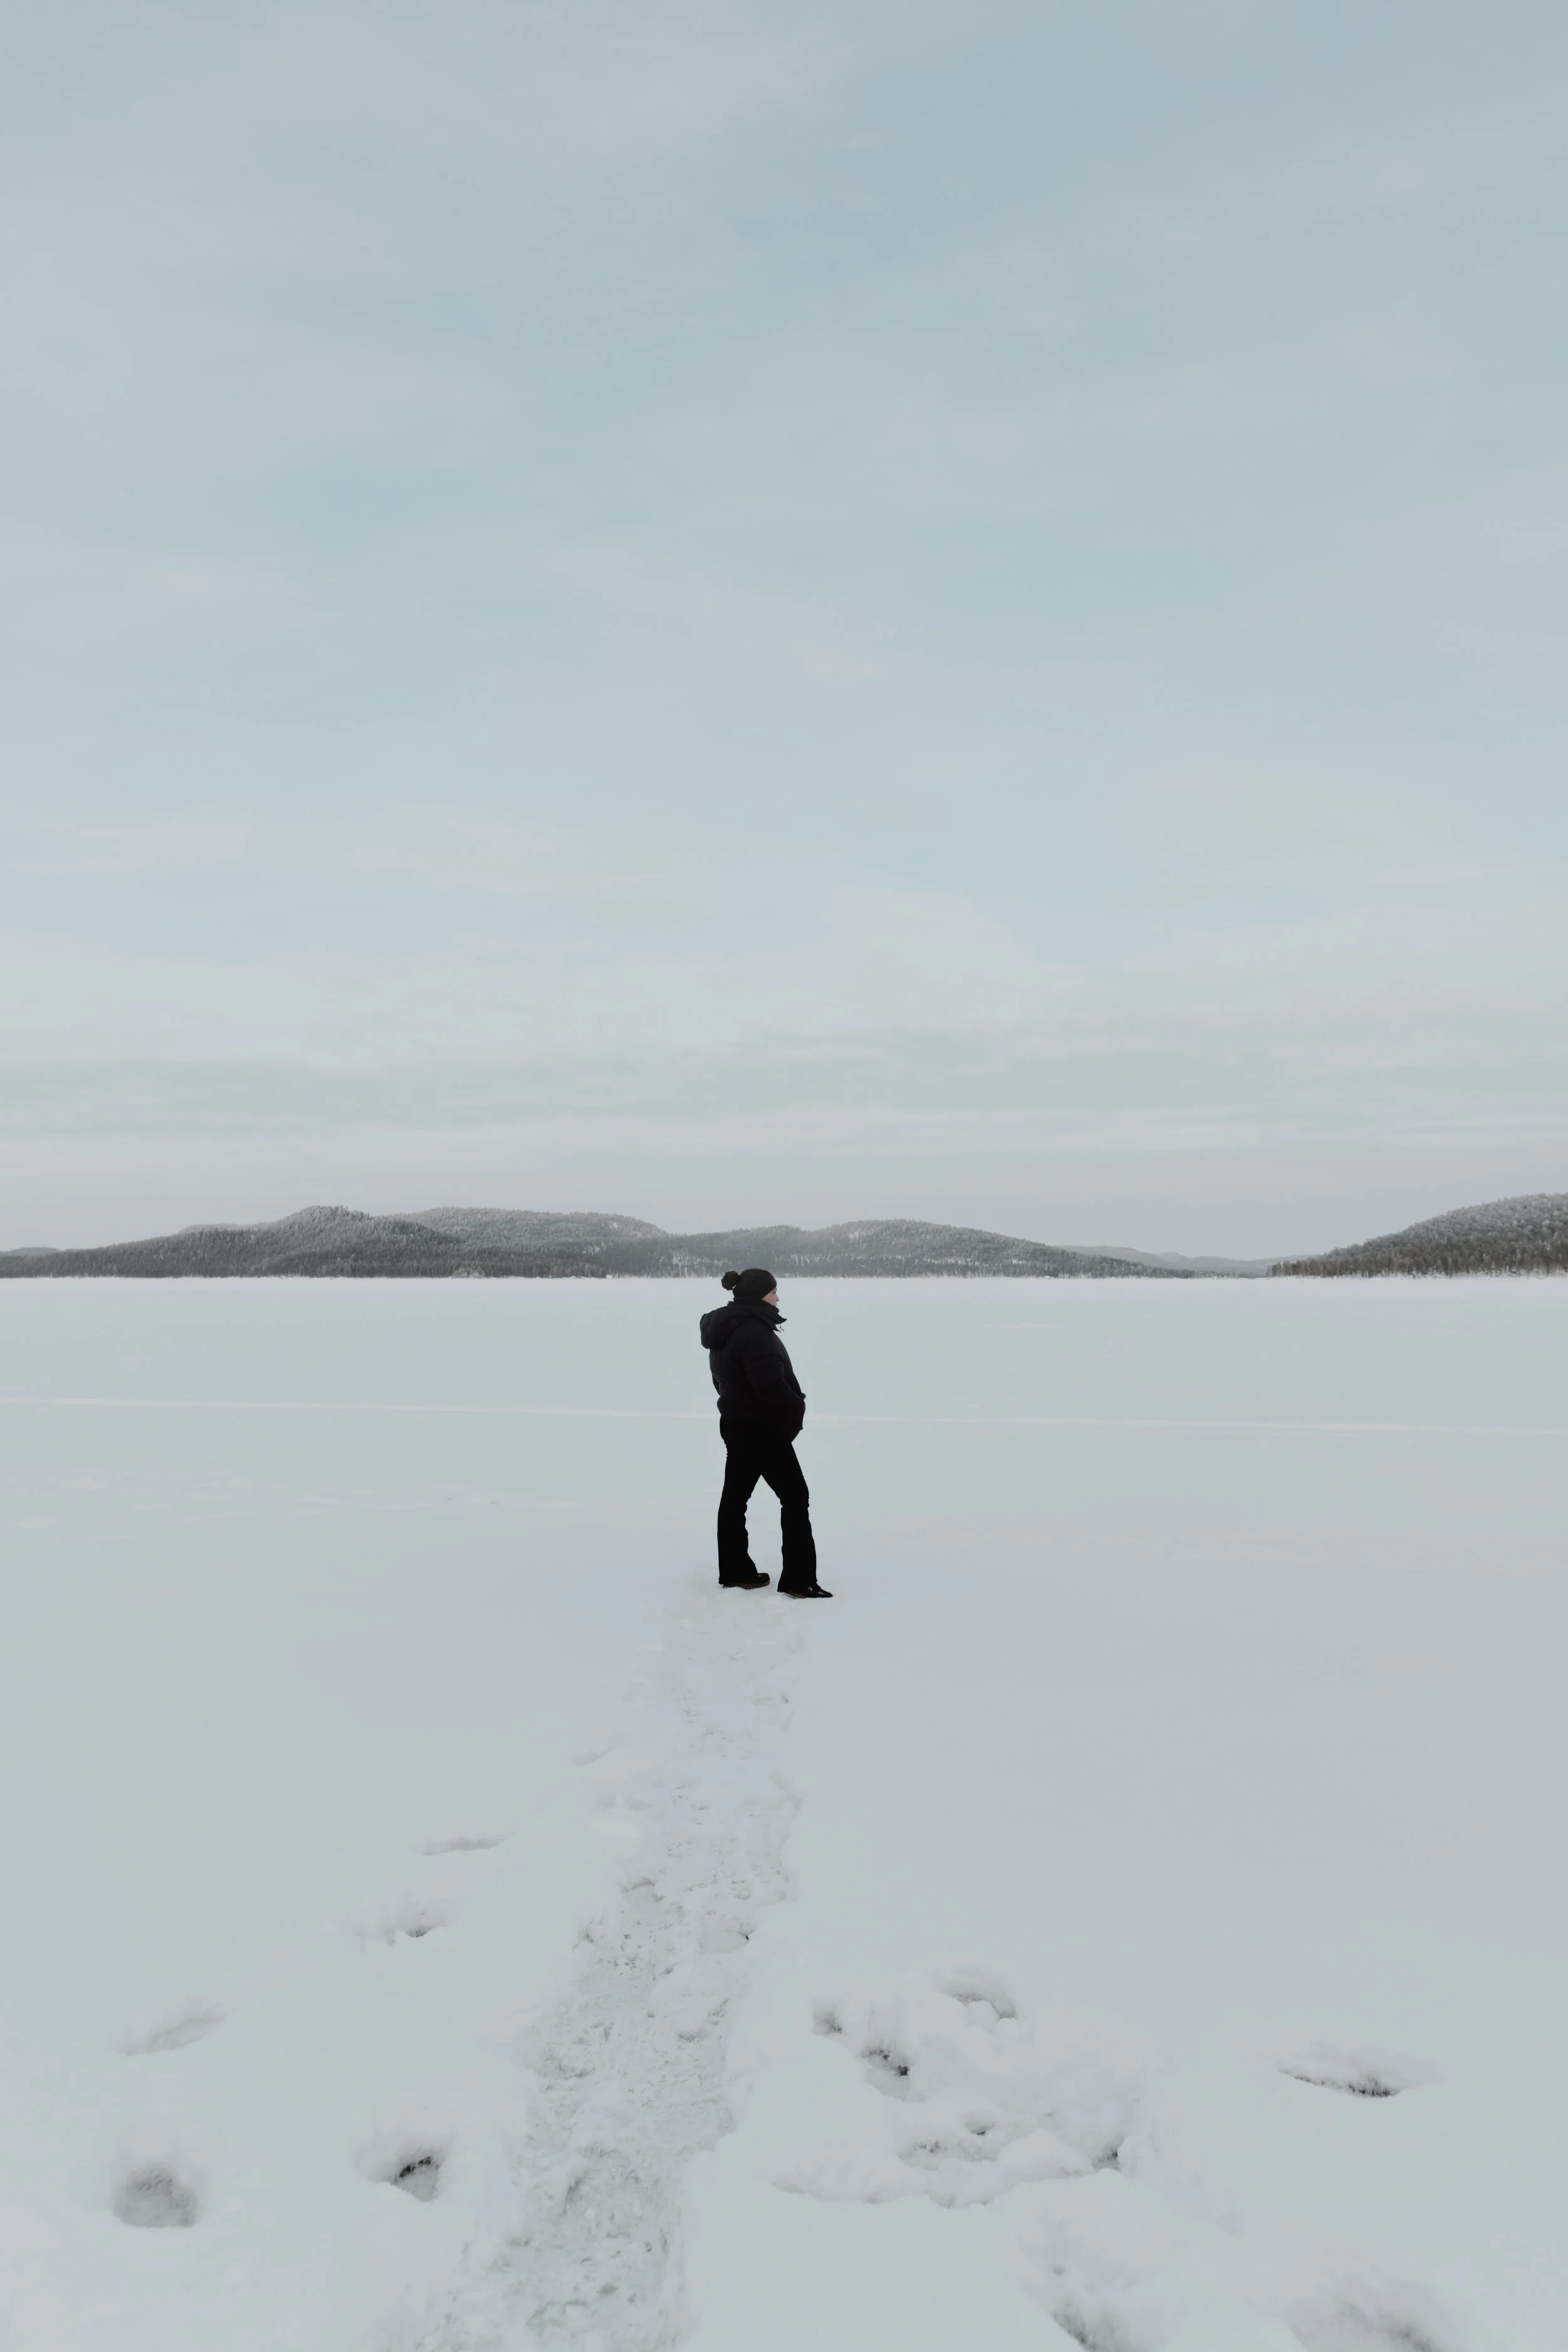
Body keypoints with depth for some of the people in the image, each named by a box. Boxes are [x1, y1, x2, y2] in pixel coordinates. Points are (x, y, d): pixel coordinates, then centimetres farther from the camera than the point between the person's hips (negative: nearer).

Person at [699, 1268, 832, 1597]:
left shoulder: (725, 1329, 9)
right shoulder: (754, 1331, -24)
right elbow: (770, 1384, -28)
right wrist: (796, 1410, -12)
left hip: (736, 1426, 10)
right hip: (764, 1430, -10)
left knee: (735, 1496, 14)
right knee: (795, 1498, -4)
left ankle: (735, 1572, 24)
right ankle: (798, 1581, -4)